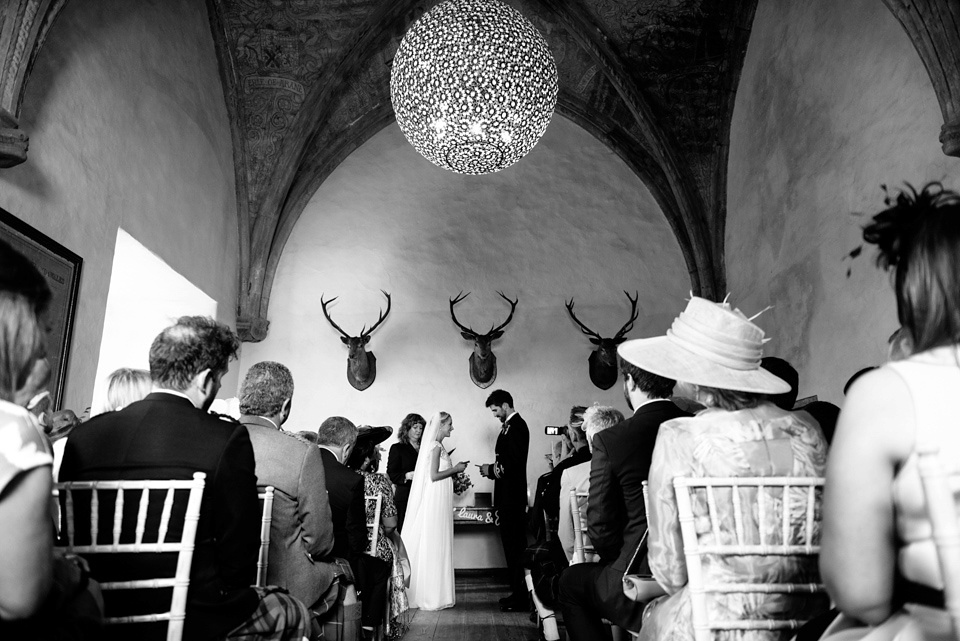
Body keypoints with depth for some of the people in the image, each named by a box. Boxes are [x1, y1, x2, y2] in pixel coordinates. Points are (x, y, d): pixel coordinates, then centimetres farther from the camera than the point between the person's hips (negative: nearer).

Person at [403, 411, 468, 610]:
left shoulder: (436, 445, 14)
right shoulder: (436, 446, -14)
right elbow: (434, 475, -20)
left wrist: (454, 471, 10)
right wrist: (455, 469, -11)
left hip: (438, 502, 9)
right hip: (435, 501, -9)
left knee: (434, 546, 12)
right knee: (434, 545, -2)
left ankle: (430, 593, 19)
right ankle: (432, 596, 6)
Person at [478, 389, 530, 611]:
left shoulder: (515, 426, -15)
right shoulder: (511, 425, 14)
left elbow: (514, 462, -23)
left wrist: (491, 469, -11)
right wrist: (492, 468, 4)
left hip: (512, 497, -10)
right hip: (509, 495, 10)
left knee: (514, 545, -4)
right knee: (512, 544, 14)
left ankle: (520, 597, 4)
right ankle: (517, 592, 23)